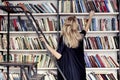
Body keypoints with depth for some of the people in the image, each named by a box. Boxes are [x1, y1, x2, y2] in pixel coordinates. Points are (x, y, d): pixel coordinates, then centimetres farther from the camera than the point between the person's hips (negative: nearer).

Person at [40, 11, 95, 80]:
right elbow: (86, 29, 20)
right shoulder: (80, 36, -3)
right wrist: (90, 17, 36)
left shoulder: (63, 38, -14)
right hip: (79, 70, 3)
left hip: (67, 70, -3)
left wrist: (45, 42, -15)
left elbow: (58, 56, -16)